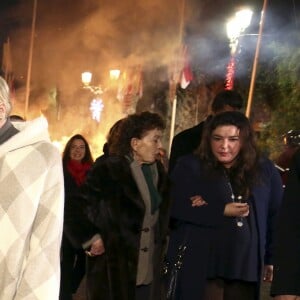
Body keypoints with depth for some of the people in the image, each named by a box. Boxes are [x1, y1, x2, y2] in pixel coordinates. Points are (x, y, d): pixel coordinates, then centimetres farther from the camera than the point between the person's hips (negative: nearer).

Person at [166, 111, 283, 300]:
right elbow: (178, 208, -8)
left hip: (246, 266, 3)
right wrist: (222, 211, -14)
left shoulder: (265, 170, 9)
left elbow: (276, 217, 13)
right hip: (200, 266, -2)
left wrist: (272, 258, 11)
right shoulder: (190, 167, 3)